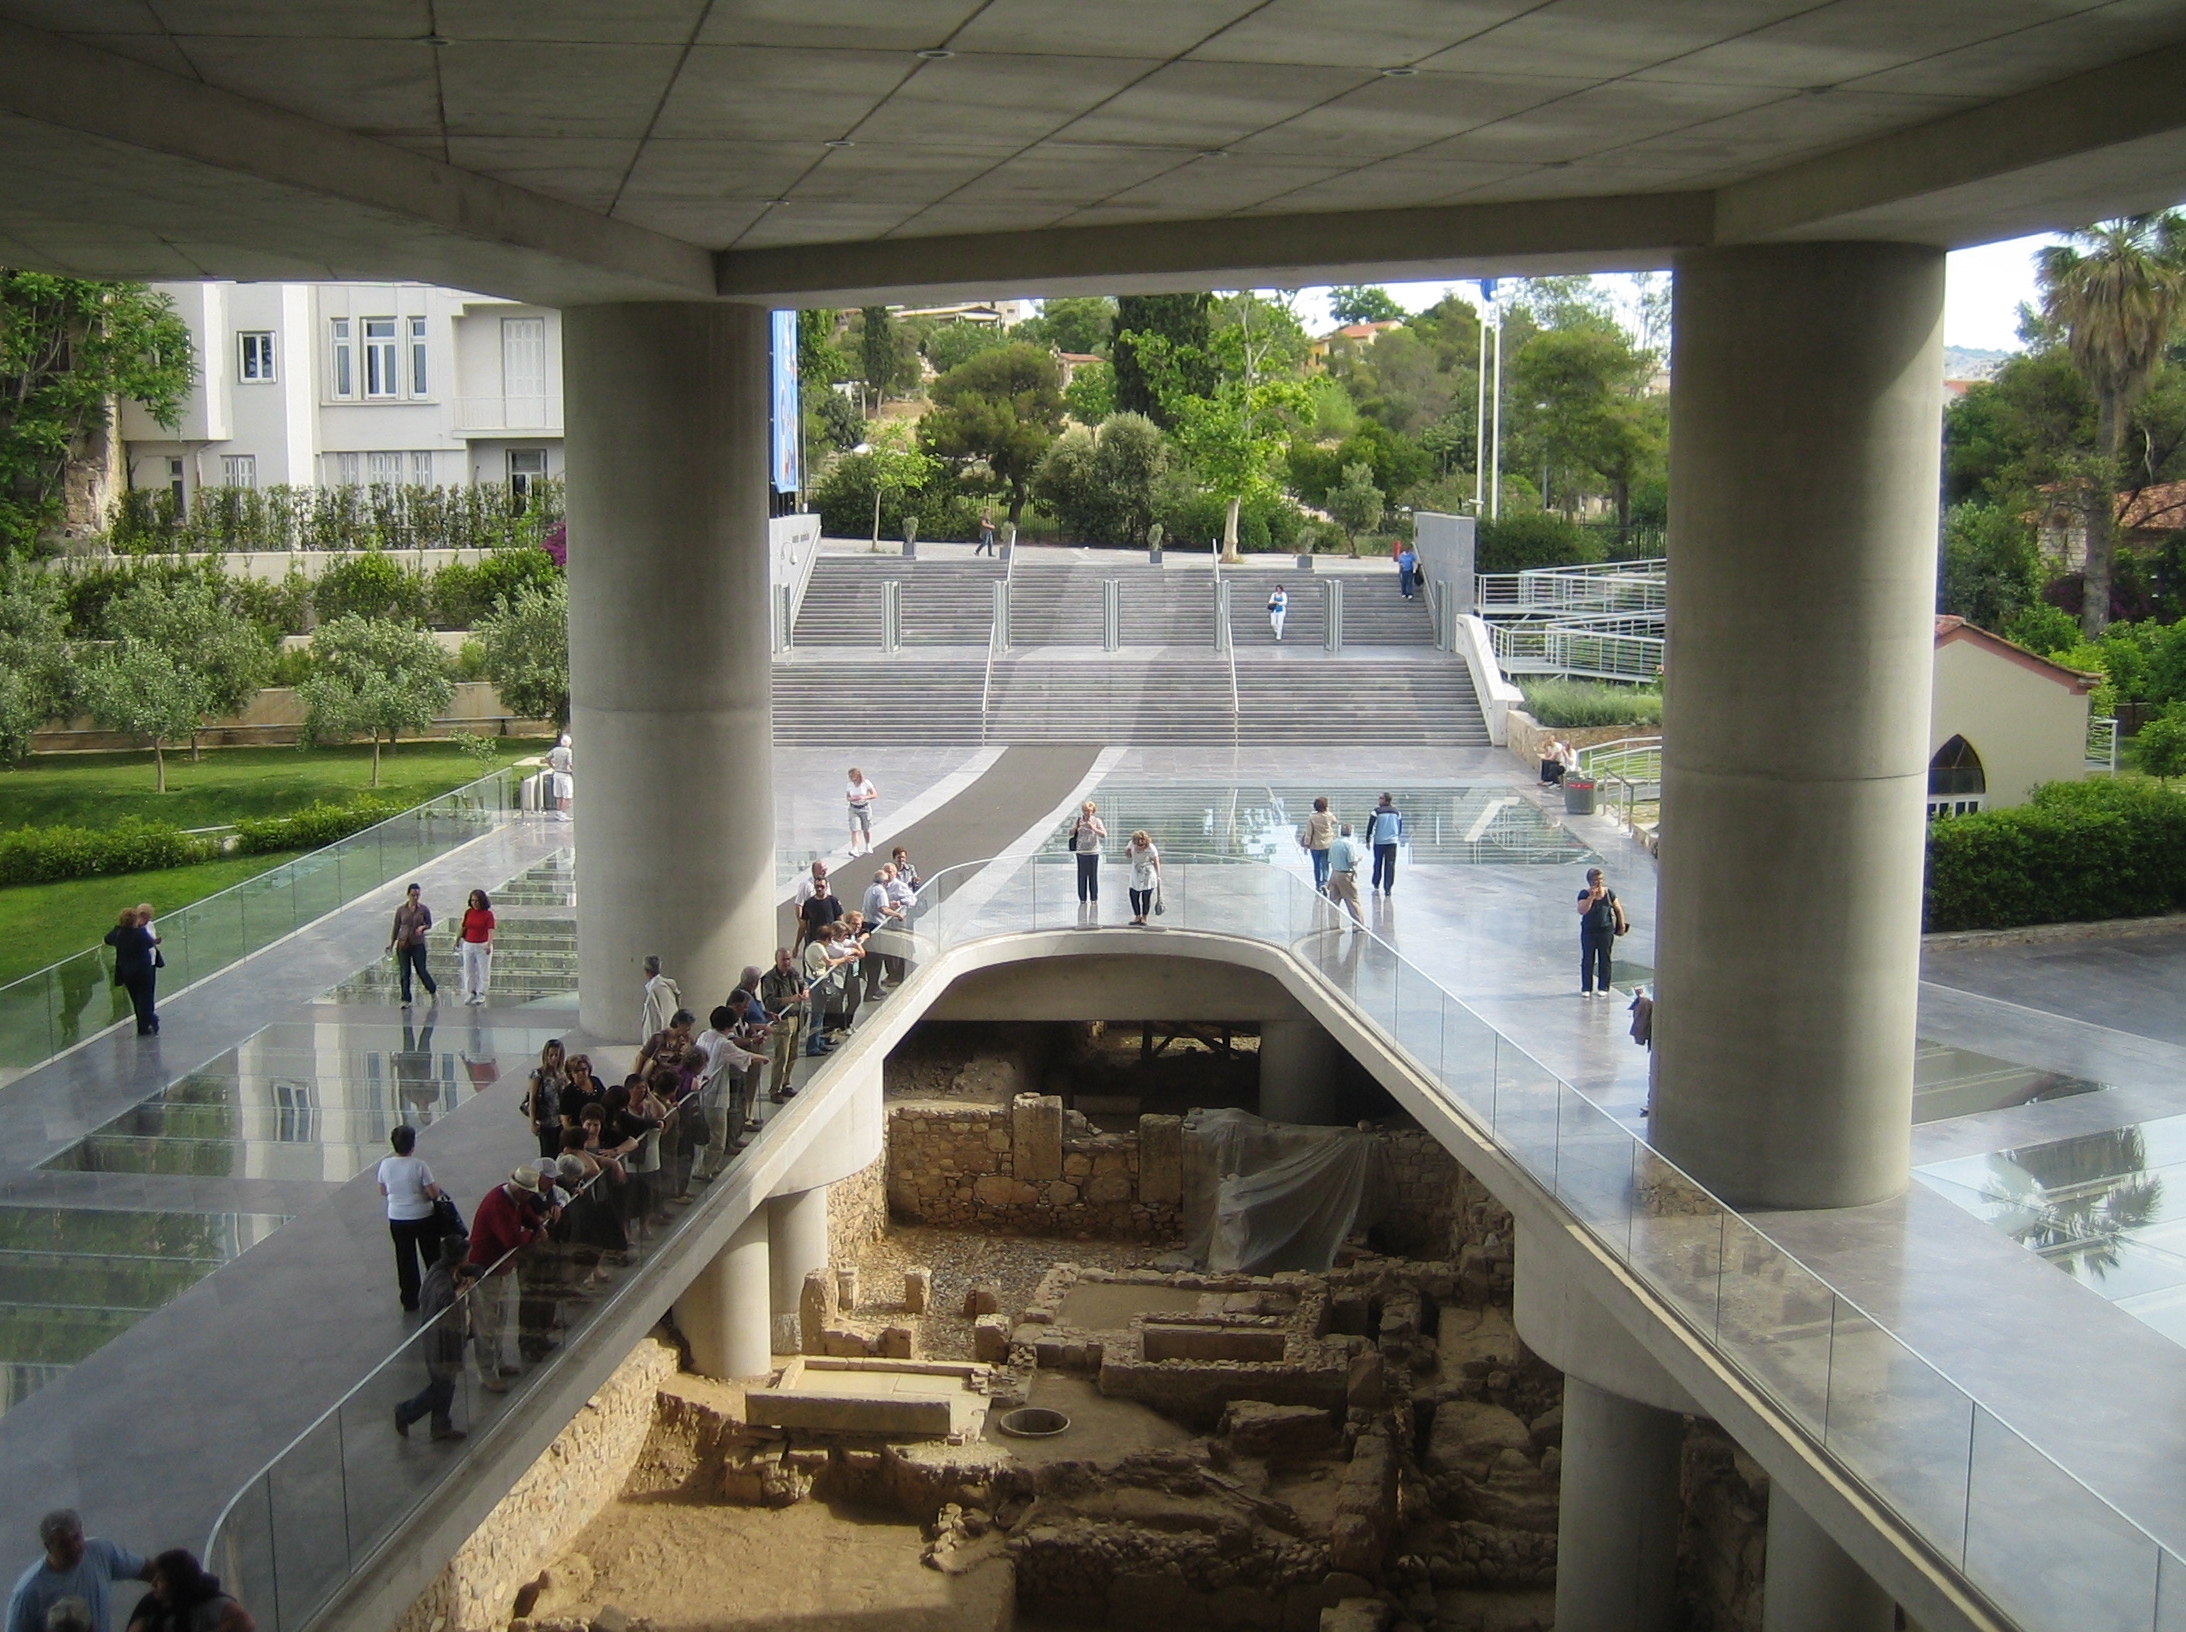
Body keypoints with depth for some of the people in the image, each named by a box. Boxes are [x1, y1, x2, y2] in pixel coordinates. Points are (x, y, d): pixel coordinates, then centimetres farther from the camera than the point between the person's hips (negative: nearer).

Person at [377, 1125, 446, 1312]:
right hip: (423, 1218, -3)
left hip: (397, 1219, 3)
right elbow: (434, 1194, -18)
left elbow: (383, 1191, 5)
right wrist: (437, 1188, 2)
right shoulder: (419, 1165, -21)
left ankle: (409, 1299, 23)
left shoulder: (385, 1165, -9)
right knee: (432, 1257, 16)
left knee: (405, 1260, 16)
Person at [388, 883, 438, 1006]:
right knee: (405, 973, 4)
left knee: (421, 970, 4)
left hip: (418, 944, -1)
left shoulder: (424, 909, -3)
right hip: (403, 944, 1)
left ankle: (433, 989, 32)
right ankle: (406, 999, 13)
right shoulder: (401, 910, -1)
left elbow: (429, 924, 8)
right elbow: (396, 927, 7)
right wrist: (391, 943, 9)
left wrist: (423, 927, -15)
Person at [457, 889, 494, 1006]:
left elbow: (490, 931, -20)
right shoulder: (468, 912, 1)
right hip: (468, 944, 4)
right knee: (468, 970, 11)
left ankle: (481, 994, 11)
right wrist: (457, 940, 16)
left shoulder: (488, 914, -11)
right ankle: (471, 993, 23)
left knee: (483, 971, 1)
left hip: (482, 946, -4)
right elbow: (463, 928, 11)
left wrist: (489, 944, -34)